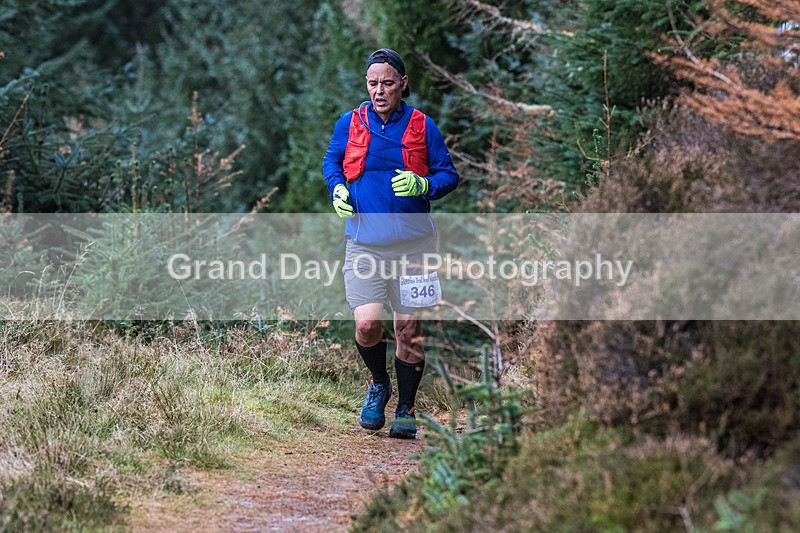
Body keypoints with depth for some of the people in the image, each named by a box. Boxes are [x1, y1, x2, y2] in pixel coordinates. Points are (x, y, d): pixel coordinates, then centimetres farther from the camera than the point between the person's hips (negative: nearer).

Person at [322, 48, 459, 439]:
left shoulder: (422, 125, -1)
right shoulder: (350, 123, 2)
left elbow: (448, 174, 5)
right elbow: (331, 161, 19)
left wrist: (424, 185, -16)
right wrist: (337, 189, -1)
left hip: (412, 243, 0)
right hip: (364, 242, 0)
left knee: (408, 328, 3)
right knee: (367, 325, -12)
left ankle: (405, 411, 19)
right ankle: (378, 384, 20)